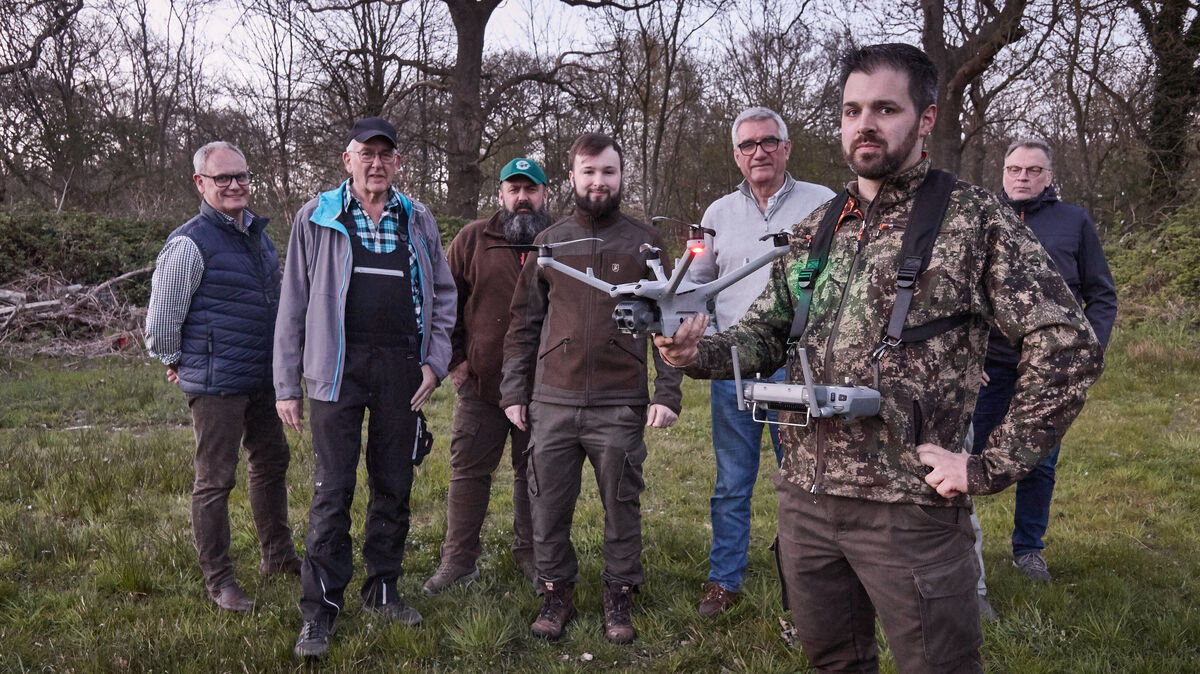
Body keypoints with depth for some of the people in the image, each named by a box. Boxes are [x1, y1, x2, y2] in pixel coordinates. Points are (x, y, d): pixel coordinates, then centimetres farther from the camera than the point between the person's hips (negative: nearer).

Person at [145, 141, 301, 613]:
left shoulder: (259, 232, 10)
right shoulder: (189, 243, -15)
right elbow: (161, 317, -10)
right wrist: (177, 363, 3)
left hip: (263, 376, 8)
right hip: (216, 383, -8)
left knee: (272, 462, 18)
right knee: (215, 480, 1)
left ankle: (277, 555, 35)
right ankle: (218, 581, 13)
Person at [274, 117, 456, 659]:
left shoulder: (418, 220, 10)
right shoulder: (316, 219, 3)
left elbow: (442, 293, 15)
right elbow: (293, 304, 3)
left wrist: (435, 360, 3)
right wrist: (286, 385, 0)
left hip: (402, 369, 3)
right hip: (339, 369, -3)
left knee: (394, 483, 10)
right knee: (332, 490, -3)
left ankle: (382, 590, 25)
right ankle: (320, 609, 8)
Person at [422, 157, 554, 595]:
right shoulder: (473, 240, 4)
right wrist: (454, 358, -2)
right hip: (481, 380, 0)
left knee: (533, 471, 11)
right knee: (469, 469, 4)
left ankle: (529, 553, 26)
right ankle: (458, 559, 16)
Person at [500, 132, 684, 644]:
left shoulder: (643, 243, 5)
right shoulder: (549, 243, 9)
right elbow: (524, 322, 11)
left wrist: (667, 392, -5)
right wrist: (513, 389, 6)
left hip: (621, 406, -1)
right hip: (553, 403, 2)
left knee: (621, 506, 7)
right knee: (548, 506, 7)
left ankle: (619, 596, 23)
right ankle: (556, 592, 24)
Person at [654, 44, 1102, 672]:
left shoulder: (975, 219, -6)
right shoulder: (812, 229, 11)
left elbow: (1067, 346, -10)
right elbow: (766, 333, 15)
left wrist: (991, 466, -13)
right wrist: (700, 351, -6)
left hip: (910, 508, -5)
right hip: (804, 497, 5)